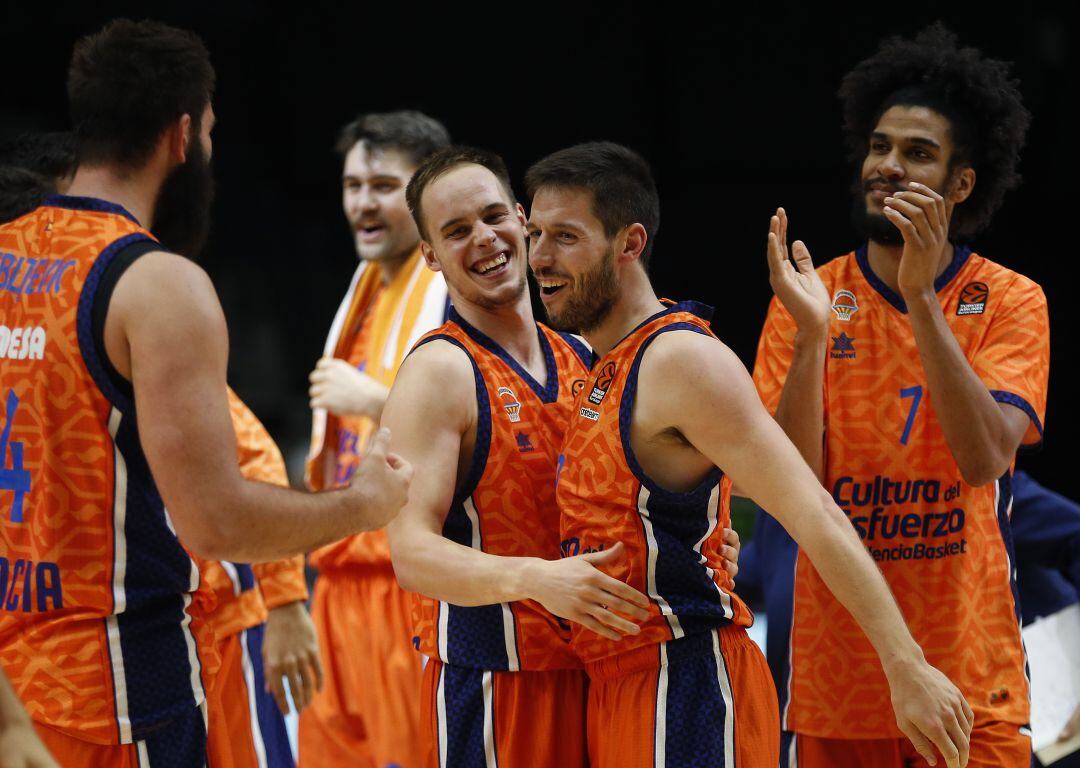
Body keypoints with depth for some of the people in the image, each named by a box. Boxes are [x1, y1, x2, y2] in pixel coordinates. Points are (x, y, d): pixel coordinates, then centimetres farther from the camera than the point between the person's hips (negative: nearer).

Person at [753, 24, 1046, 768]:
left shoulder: (1010, 303, -1)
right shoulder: (811, 298, 3)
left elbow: (984, 459, -17)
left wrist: (920, 298, -22)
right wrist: (811, 333, -18)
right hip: (837, 673, 1)